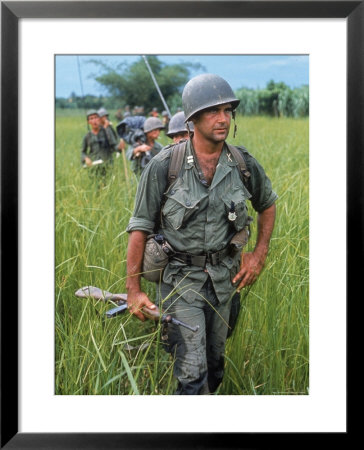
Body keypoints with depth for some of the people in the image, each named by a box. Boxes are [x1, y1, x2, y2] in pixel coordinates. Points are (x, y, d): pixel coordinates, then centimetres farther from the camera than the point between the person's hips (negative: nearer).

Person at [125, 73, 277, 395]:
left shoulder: (244, 164, -5)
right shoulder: (164, 166, -15)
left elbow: (268, 204, 16)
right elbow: (140, 226, -8)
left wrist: (260, 254, 7)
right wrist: (133, 290, -10)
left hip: (224, 277, 4)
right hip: (180, 278, -4)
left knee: (215, 362, 18)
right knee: (192, 373, -12)